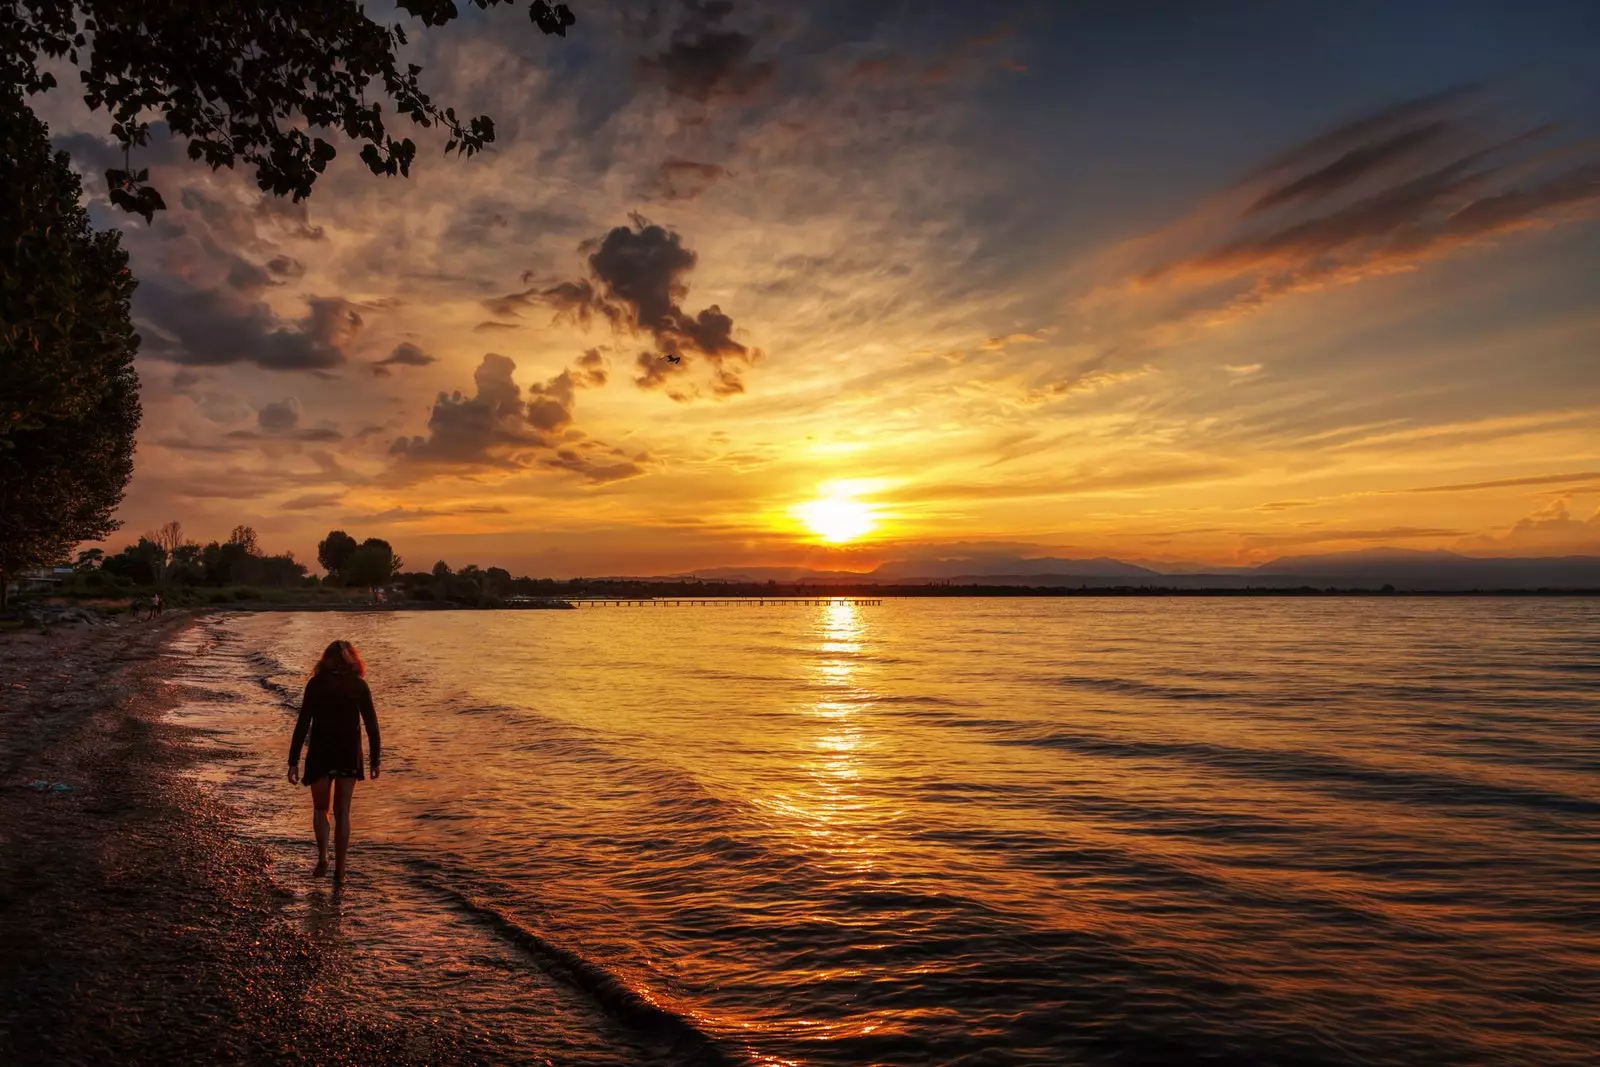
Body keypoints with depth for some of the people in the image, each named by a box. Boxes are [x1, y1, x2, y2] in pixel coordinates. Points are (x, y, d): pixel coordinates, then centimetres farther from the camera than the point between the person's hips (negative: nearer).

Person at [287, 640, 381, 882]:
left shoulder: (315, 684, -2)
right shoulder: (359, 685, 0)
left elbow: (303, 724, -6)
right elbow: (371, 725, -2)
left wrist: (293, 761, -4)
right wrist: (375, 760, 5)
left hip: (320, 753, -1)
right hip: (349, 754, 1)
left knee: (321, 809, 16)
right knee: (342, 812, 10)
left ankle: (323, 856, -4)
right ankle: (339, 870, 10)